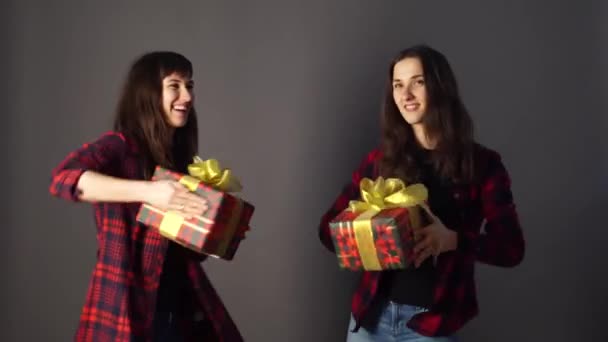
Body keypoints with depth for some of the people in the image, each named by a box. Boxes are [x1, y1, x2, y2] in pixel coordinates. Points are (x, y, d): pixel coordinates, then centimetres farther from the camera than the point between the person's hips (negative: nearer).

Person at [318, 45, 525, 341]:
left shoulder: (481, 164, -3)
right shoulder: (381, 158, 2)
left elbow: (512, 248, -7)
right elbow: (330, 226, 3)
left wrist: (453, 240, -23)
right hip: (371, 314, 2)